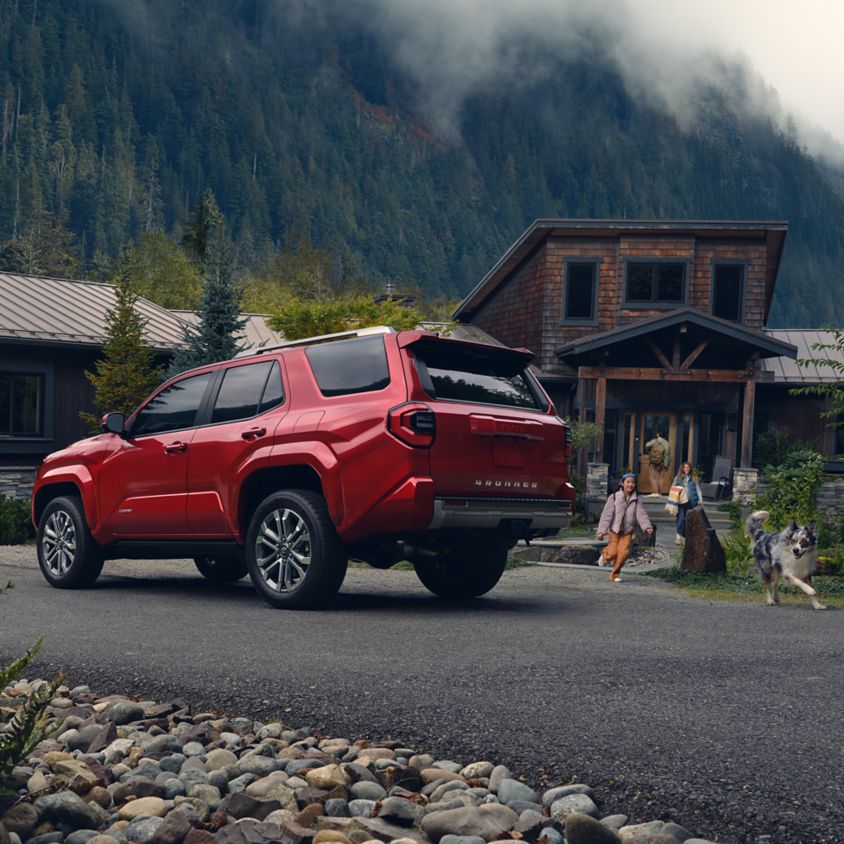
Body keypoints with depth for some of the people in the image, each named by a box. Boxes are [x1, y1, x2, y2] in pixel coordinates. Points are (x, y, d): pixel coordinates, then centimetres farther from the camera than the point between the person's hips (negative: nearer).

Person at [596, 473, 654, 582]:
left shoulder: (636, 500, 3)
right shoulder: (614, 497, -5)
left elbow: (641, 514, -9)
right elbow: (606, 515, -7)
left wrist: (647, 527, -26)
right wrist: (601, 531, -13)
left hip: (628, 532, 2)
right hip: (615, 530, -2)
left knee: (623, 553, -12)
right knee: (612, 553, -11)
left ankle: (615, 574, 8)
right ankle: (604, 554, 27)